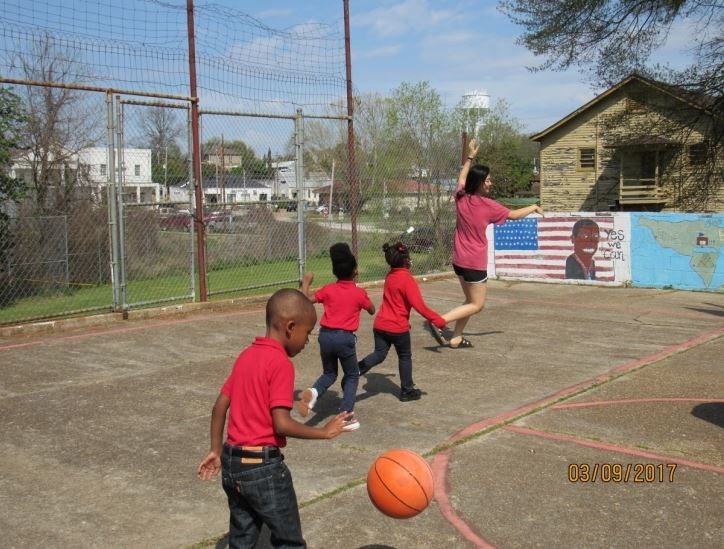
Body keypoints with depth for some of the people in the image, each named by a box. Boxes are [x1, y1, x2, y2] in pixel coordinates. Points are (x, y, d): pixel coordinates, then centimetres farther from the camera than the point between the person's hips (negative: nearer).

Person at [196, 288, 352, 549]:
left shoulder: (246, 355, 7)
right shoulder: (281, 363, -16)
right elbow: (281, 424, -22)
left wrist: (216, 451, 18)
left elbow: (220, 406, 10)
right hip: (263, 466, -8)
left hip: (232, 463, 8)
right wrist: (325, 431, -11)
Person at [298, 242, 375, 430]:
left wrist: (306, 282, 20)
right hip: (345, 337, -3)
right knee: (352, 376, 15)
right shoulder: (359, 293, -3)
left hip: (325, 335, 3)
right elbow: (372, 310, 13)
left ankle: (313, 392, -10)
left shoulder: (328, 289, 3)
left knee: (329, 373, 22)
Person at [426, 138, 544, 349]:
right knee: (477, 305, 1)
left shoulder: (460, 198, 0)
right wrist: (534, 208, 16)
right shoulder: (488, 205, -15)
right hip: (475, 263, -7)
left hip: (459, 260, 7)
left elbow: (461, 179, 22)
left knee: (471, 300, 19)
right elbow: (514, 215, -1)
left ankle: (456, 338, 17)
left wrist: (470, 157, 29)